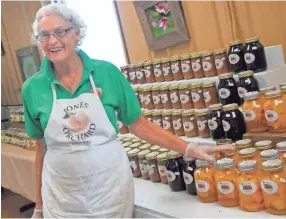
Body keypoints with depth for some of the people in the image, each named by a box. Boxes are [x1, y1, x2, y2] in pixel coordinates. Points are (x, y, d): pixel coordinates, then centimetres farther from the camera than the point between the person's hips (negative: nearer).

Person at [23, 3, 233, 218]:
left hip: (111, 187, 0)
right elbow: (42, 147, 3)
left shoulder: (106, 72, -7)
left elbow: (139, 125, -2)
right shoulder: (33, 88, -4)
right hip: (61, 196, 1)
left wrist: (189, 149, -8)